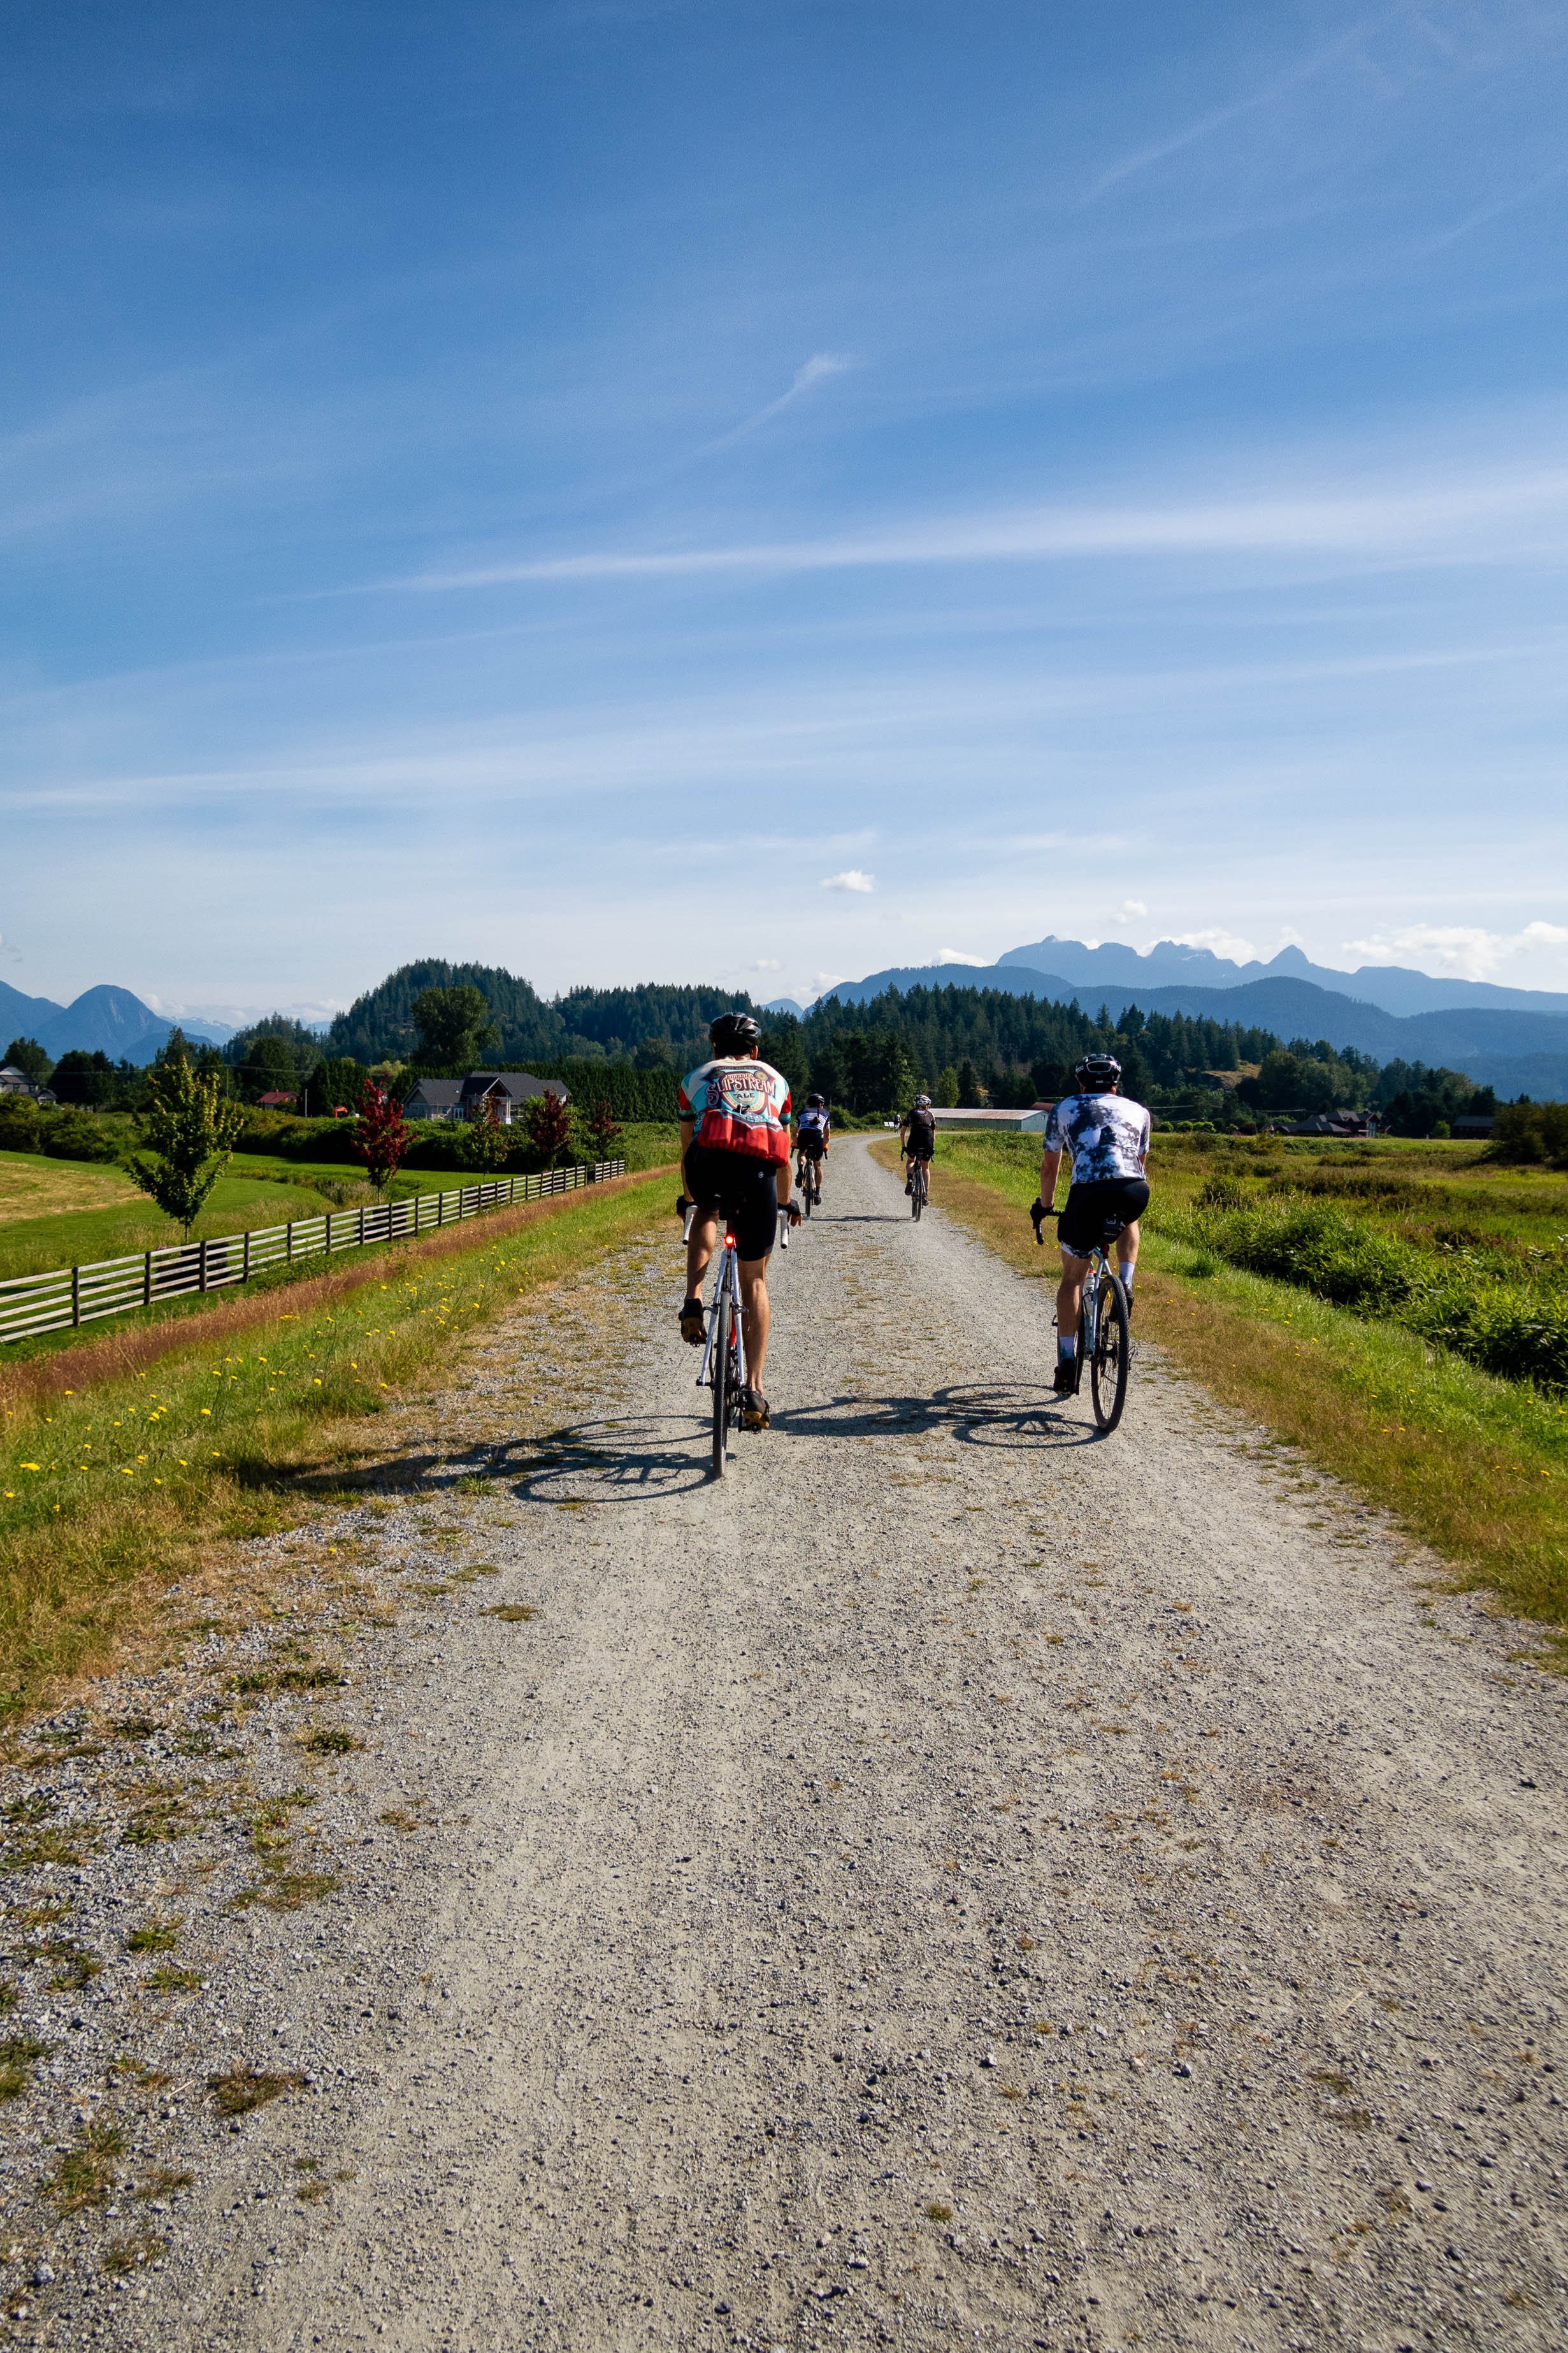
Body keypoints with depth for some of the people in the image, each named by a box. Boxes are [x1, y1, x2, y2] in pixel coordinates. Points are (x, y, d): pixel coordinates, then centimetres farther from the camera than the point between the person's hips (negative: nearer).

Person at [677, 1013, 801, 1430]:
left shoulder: (697, 1077, 30)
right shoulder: (775, 1079, 34)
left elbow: (686, 1148, 38)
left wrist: (690, 1196, 56)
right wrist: (786, 1200, 58)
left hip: (710, 1164, -1)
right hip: (759, 1176, 1)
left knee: (706, 1211, 36)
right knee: (754, 1279, 14)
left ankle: (693, 1301, 13)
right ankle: (754, 1388, 10)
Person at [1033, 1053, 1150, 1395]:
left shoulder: (1064, 1109, 26)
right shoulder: (1137, 1111, 29)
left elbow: (1049, 1166, 30)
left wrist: (1044, 1206, 44)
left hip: (1087, 1194, -1)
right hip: (1135, 1193, 1)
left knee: (1072, 1278, 17)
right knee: (1128, 1221, 40)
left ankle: (1067, 1362, 14)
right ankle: (1126, 1286, 18)